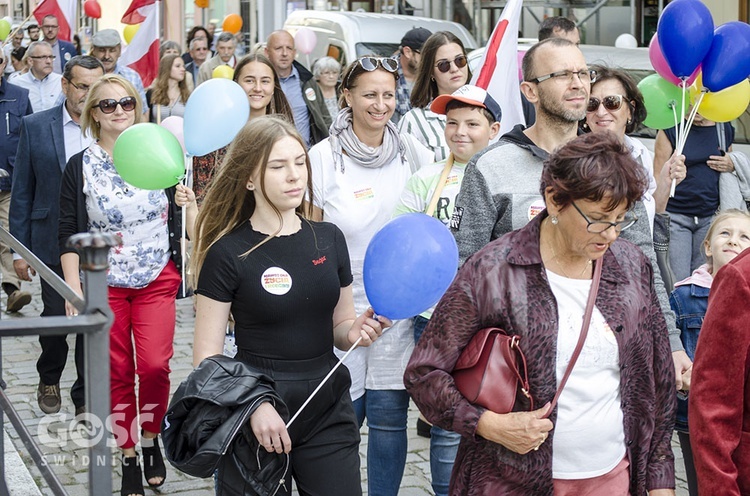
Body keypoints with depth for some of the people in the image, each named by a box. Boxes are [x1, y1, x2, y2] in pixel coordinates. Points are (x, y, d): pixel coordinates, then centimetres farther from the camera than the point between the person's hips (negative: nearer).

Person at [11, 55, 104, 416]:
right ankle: (49, 378, 38)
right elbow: (22, 193, 2)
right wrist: (19, 249, 0)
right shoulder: (35, 127, -1)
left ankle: (85, 396, 22)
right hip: (55, 244, 0)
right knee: (55, 317, 10)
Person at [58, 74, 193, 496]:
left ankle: (151, 439, 15)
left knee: (154, 366, -11)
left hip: (157, 281, 0)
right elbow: (68, 235, -1)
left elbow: (180, 223, 11)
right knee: (118, 374, 5)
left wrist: (185, 205, -11)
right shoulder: (80, 167, -2)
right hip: (104, 284, 0)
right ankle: (129, 457, 20)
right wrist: (73, 289, -10)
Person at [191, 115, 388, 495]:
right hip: (257, 420, -3)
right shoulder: (228, 254, -9)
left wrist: (356, 331, -7)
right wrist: (253, 405, -23)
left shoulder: (328, 239, 4)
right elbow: (207, 357, -9)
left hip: (329, 410, 4)